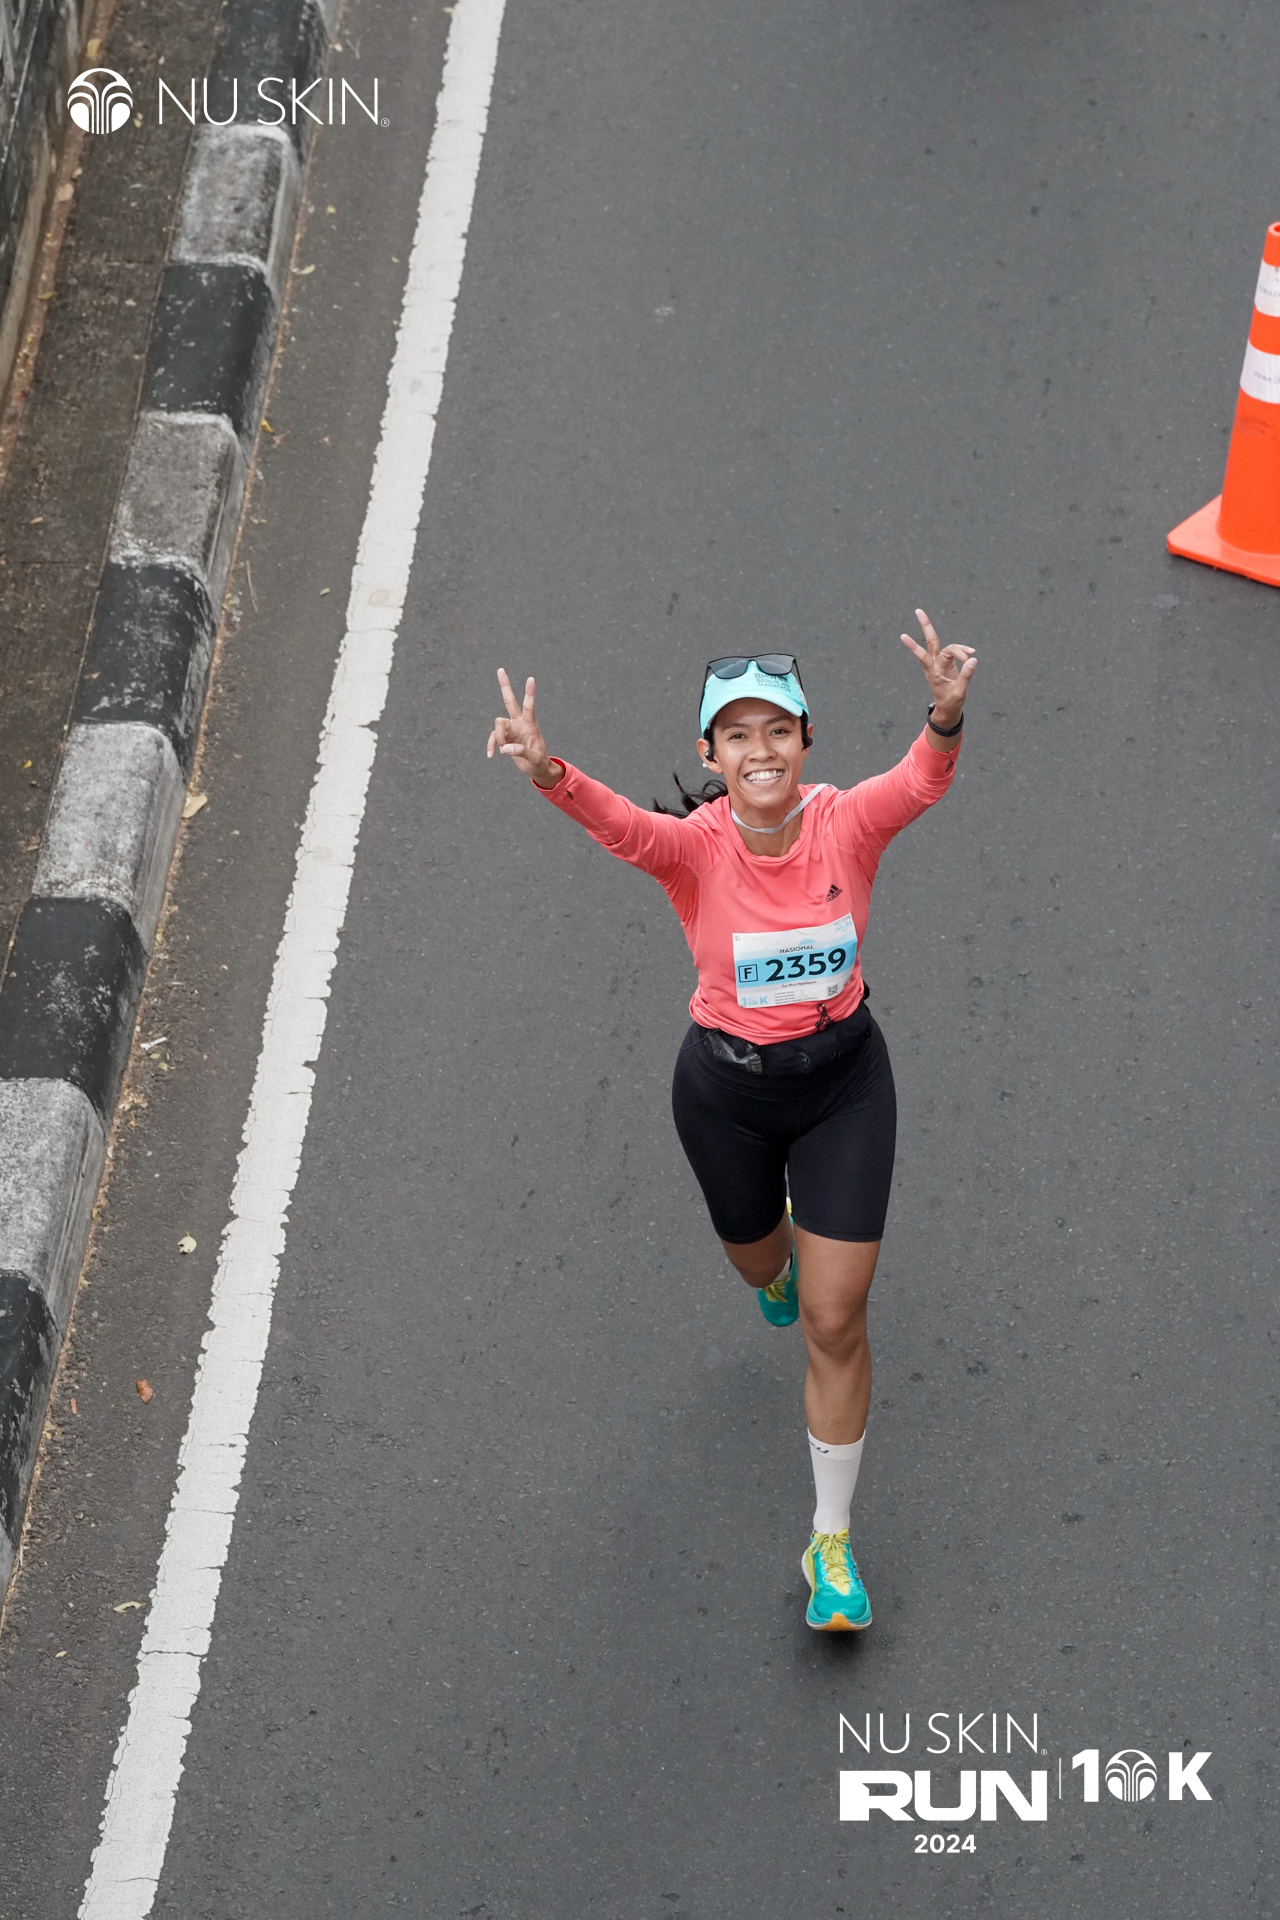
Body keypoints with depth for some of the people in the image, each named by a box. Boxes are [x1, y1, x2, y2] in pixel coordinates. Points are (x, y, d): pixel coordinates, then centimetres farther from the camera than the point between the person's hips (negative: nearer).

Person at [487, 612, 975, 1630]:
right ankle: (780, 1263, 69)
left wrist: (946, 715, -60)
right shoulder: (697, 846, -22)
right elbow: (622, 824, -42)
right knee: (756, 1257, 26)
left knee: (835, 1319, 1)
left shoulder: (849, 823, -18)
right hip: (727, 1086, 1)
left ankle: (833, 1543, 17)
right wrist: (548, 773, -64)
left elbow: (924, 778, -37)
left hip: (844, 1077, 0)